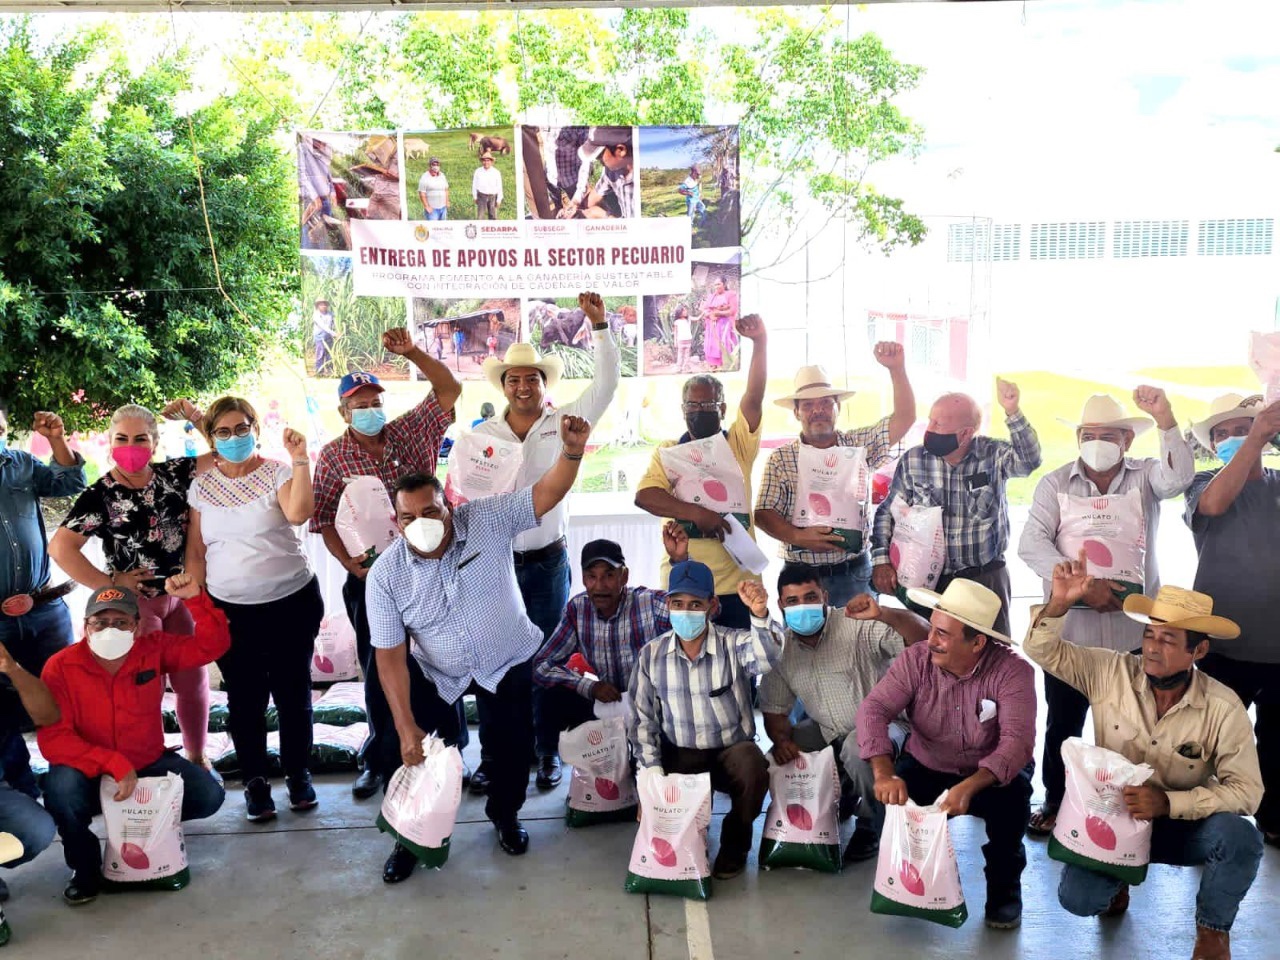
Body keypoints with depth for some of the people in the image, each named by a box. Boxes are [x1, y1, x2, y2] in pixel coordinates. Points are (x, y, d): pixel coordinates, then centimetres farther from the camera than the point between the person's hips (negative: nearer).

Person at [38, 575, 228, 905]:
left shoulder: (154, 650, -10)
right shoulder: (61, 667, -18)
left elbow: (213, 645, -12)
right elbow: (53, 739, -23)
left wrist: (195, 599, -26)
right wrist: (114, 763, -32)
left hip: (149, 765, 3)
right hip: (91, 775, -2)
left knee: (208, 796, -16)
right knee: (61, 788, -36)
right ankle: (85, 866, -6)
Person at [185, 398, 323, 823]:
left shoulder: (278, 472, -5)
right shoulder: (202, 487, 5)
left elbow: (298, 513, -25)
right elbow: (195, 551, 9)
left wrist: (299, 458, -29)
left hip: (292, 602, -2)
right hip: (231, 611, 2)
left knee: (293, 693, 8)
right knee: (245, 700, 8)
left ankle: (298, 773, 26)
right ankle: (255, 780, 24)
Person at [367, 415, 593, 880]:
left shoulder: (488, 520, -22)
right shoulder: (385, 574, -19)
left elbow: (545, 495, -30)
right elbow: (390, 656, -17)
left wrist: (572, 452, -52)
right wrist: (406, 726, -21)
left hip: (510, 664, 0)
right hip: (436, 672, 1)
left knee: (513, 745, 6)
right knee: (418, 749, 3)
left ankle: (505, 815, 38)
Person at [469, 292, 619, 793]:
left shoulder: (564, 422, 2)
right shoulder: (483, 434, 4)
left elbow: (606, 383, -6)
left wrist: (600, 326, -13)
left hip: (548, 561, -1)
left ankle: (547, 753, 20)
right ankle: (491, 756, 17)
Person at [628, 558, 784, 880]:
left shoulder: (733, 644, -11)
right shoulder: (652, 654, -3)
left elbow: (766, 658, -35)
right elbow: (643, 718, 1)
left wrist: (760, 615, -55)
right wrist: (652, 771, -10)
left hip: (732, 749, -1)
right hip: (679, 754, 2)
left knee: (753, 768, -33)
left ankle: (735, 844, -2)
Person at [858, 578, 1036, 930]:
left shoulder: (1012, 671, -23)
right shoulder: (915, 659, -17)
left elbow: (1017, 740, -34)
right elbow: (873, 709, -26)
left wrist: (969, 786, -51)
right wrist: (884, 772, -44)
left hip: (992, 773, -1)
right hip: (927, 769, 2)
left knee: (1012, 796, -33)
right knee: (888, 799, -26)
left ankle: (1004, 885, -2)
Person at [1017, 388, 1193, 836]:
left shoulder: (1145, 475, 4)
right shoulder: (1056, 483, 1)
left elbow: (1179, 477, -19)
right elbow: (1031, 543, -8)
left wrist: (1165, 418, -32)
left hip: (1135, 627, 0)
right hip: (1069, 627, 0)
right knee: (1063, 723, 11)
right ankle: (1055, 801, 27)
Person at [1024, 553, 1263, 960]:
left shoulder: (1223, 708, -17)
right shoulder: (1110, 672, -13)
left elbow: (1246, 789, -18)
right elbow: (1043, 650, -12)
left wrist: (1169, 803, -30)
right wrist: (1059, 604, -32)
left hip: (1183, 824, 0)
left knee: (1240, 837, -32)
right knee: (1077, 898, -21)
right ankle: (1117, 878, 19)